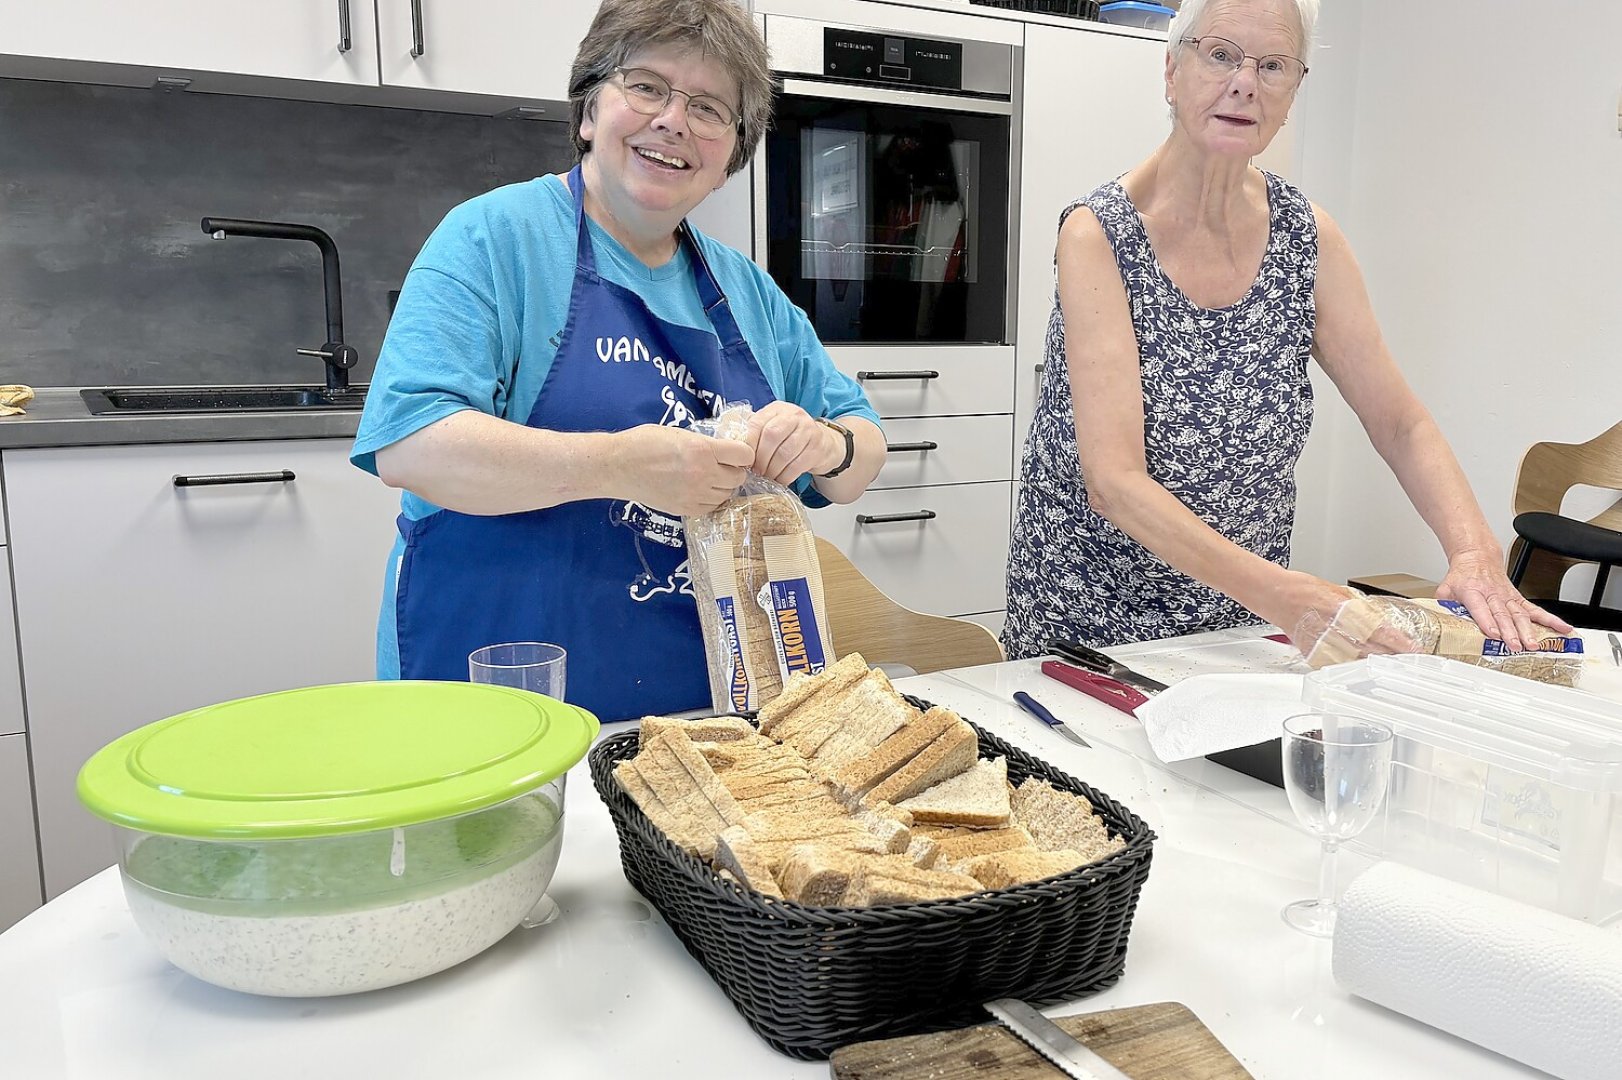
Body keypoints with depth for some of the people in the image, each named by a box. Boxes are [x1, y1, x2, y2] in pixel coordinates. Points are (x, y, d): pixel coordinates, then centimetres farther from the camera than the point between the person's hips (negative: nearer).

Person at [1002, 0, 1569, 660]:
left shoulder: (1307, 237, -2)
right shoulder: (1098, 234, -17)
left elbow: (1401, 424, 0)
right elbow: (1114, 477, -26)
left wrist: (1474, 553, -18)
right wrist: (1285, 596, -36)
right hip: (1086, 625, -4)